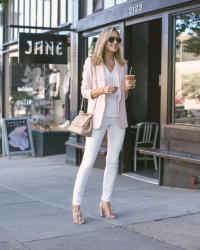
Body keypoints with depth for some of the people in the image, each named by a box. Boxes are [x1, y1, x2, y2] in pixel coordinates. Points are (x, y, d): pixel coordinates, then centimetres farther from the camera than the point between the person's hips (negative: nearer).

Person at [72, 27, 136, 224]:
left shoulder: (122, 65, 11)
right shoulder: (91, 62, -1)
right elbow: (84, 91, -1)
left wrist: (128, 88, -5)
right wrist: (102, 90, -18)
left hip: (118, 118, 5)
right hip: (98, 117, -5)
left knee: (113, 161, 6)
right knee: (88, 161, -6)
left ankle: (105, 203, 14)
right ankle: (76, 205, -1)